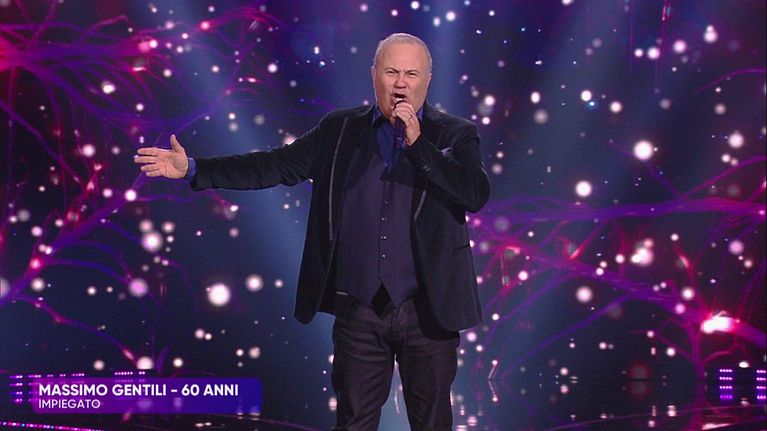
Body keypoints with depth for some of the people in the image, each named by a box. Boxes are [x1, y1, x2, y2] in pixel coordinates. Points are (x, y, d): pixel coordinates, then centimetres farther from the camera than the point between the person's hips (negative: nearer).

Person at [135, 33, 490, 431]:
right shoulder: (341, 130, 5)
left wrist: (417, 143, -17)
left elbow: (477, 195, -14)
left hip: (428, 311, -1)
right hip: (359, 311, 2)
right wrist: (192, 168, -3)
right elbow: (274, 166, 3)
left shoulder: (456, 135, 0)